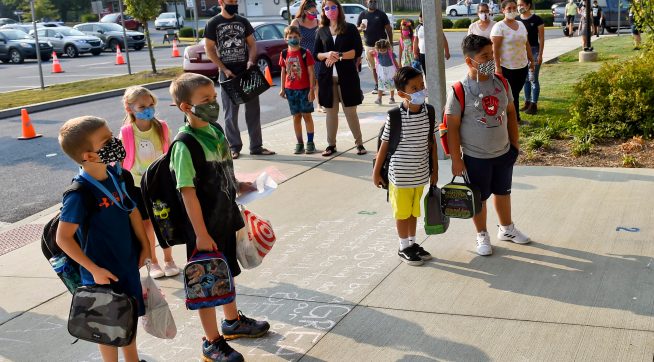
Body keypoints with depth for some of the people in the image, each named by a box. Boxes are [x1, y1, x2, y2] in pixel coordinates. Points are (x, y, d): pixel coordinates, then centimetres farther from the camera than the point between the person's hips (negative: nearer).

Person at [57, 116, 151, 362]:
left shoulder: (115, 174, -6)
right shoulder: (79, 194, -27)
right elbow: (63, 238, -23)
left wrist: (144, 245, 9)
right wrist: (95, 270, -20)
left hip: (128, 261, 7)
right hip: (103, 271, -7)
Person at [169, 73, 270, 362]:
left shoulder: (215, 129, 1)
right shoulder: (185, 145, -23)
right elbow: (188, 192, -23)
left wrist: (237, 186, 8)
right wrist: (201, 234, -22)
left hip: (226, 218, 8)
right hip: (205, 226, -8)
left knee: (226, 272, 24)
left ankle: (233, 321, 45)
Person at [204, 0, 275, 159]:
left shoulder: (243, 21, 9)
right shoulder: (213, 24, -1)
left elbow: (252, 44, 11)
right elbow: (209, 49, -2)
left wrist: (251, 60, -8)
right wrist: (225, 70, -10)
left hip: (247, 71, 3)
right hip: (228, 74, -3)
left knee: (253, 110, 4)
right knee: (231, 113, 3)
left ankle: (256, 146, 11)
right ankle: (234, 147, 14)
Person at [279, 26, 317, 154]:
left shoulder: (305, 53, -7)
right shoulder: (284, 54, 4)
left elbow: (311, 73, -7)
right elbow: (283, 72, 11)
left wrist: (311, 90, -11)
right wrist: (283, 89, 8)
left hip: (304, 89, -3)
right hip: (290, 90, 3)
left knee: (307, 115, 2)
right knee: (296, 116, 8)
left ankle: (310, 142, 10)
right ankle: (299, 143, 14)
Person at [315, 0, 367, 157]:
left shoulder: (350, 28, 1)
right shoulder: (321, 31, 10)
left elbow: (358, 51, -7)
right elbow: (316, 54, 8)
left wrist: (339, 56, -16)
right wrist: (327, 54, -13)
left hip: (347, 76, -3)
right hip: (327, 77, 3)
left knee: (350, 111, 0)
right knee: (331, 111, 8)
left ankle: (359, 143, 11)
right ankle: (331, 144, 17)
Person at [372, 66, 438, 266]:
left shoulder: (428, 112, -5)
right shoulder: (394, 116, -18)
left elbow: (432, 143, 4)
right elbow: (384, 146, -9)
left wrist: (435, 170, 8)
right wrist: (376, 172, -4)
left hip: (421, 173, 4)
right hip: (400, 175, -4)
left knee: (414, 210, 20)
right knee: (402, 211, 11)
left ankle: (413, 243, 36)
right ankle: (404, 247, 27)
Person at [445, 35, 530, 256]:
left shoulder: (501, 83, -4)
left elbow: (510, 113, 9)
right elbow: (452, 127, -15)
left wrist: (515, 142, 10)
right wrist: (456, 160, -14)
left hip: (504, 152, 5)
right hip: (475, 157, -5)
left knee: (503, 192, 21)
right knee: (479, 197, 12)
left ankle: (506, 229, 42)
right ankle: (482, 236, 31)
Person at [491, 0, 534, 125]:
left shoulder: (521, 25, 11)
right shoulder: (499, 27, -11)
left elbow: (526, 44, 18)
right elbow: (495, 48, -16)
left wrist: (531, 60, 17)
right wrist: (497, 66, -21)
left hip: (522, 66, 6)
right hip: (507, 67, -6)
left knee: (516, 93, 14)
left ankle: (516, 118, 23)